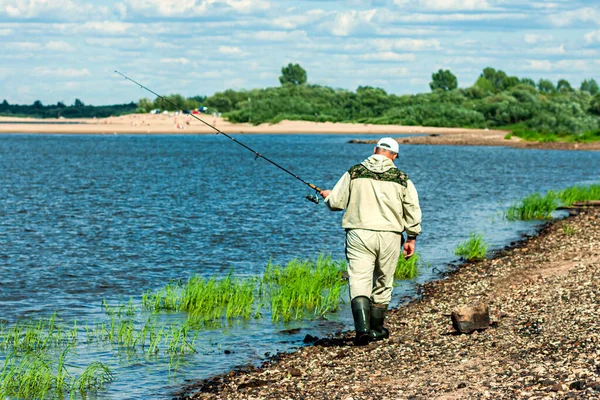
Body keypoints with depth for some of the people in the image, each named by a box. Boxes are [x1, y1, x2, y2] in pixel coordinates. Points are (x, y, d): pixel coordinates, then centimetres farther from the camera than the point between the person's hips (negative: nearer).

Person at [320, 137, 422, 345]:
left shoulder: (354, 173, 3)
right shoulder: (401, 178, 5)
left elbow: (336, 203, 4)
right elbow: (413, 211, 6)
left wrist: (328, 196, 27)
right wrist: (411, 238, 16)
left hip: (359, 234, -1)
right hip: (389, 236, 1)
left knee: (359, 281, -5)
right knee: (382, 283, 15)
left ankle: (362, 327, -24)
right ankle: (376, 329, 26)